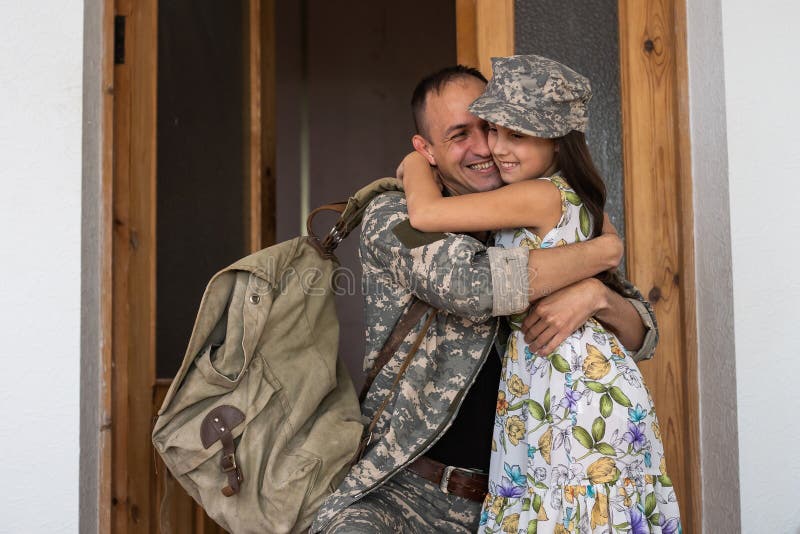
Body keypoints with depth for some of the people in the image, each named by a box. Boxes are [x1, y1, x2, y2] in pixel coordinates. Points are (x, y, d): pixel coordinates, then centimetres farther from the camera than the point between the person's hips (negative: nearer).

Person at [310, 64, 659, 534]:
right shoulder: (393, 218, -4)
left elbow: (644, 334, 7)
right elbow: (467, 282, -25)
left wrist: (596, 295, -17)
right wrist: (605, 250, -13)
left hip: (512, 491, 5)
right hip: (409, 490, -4)